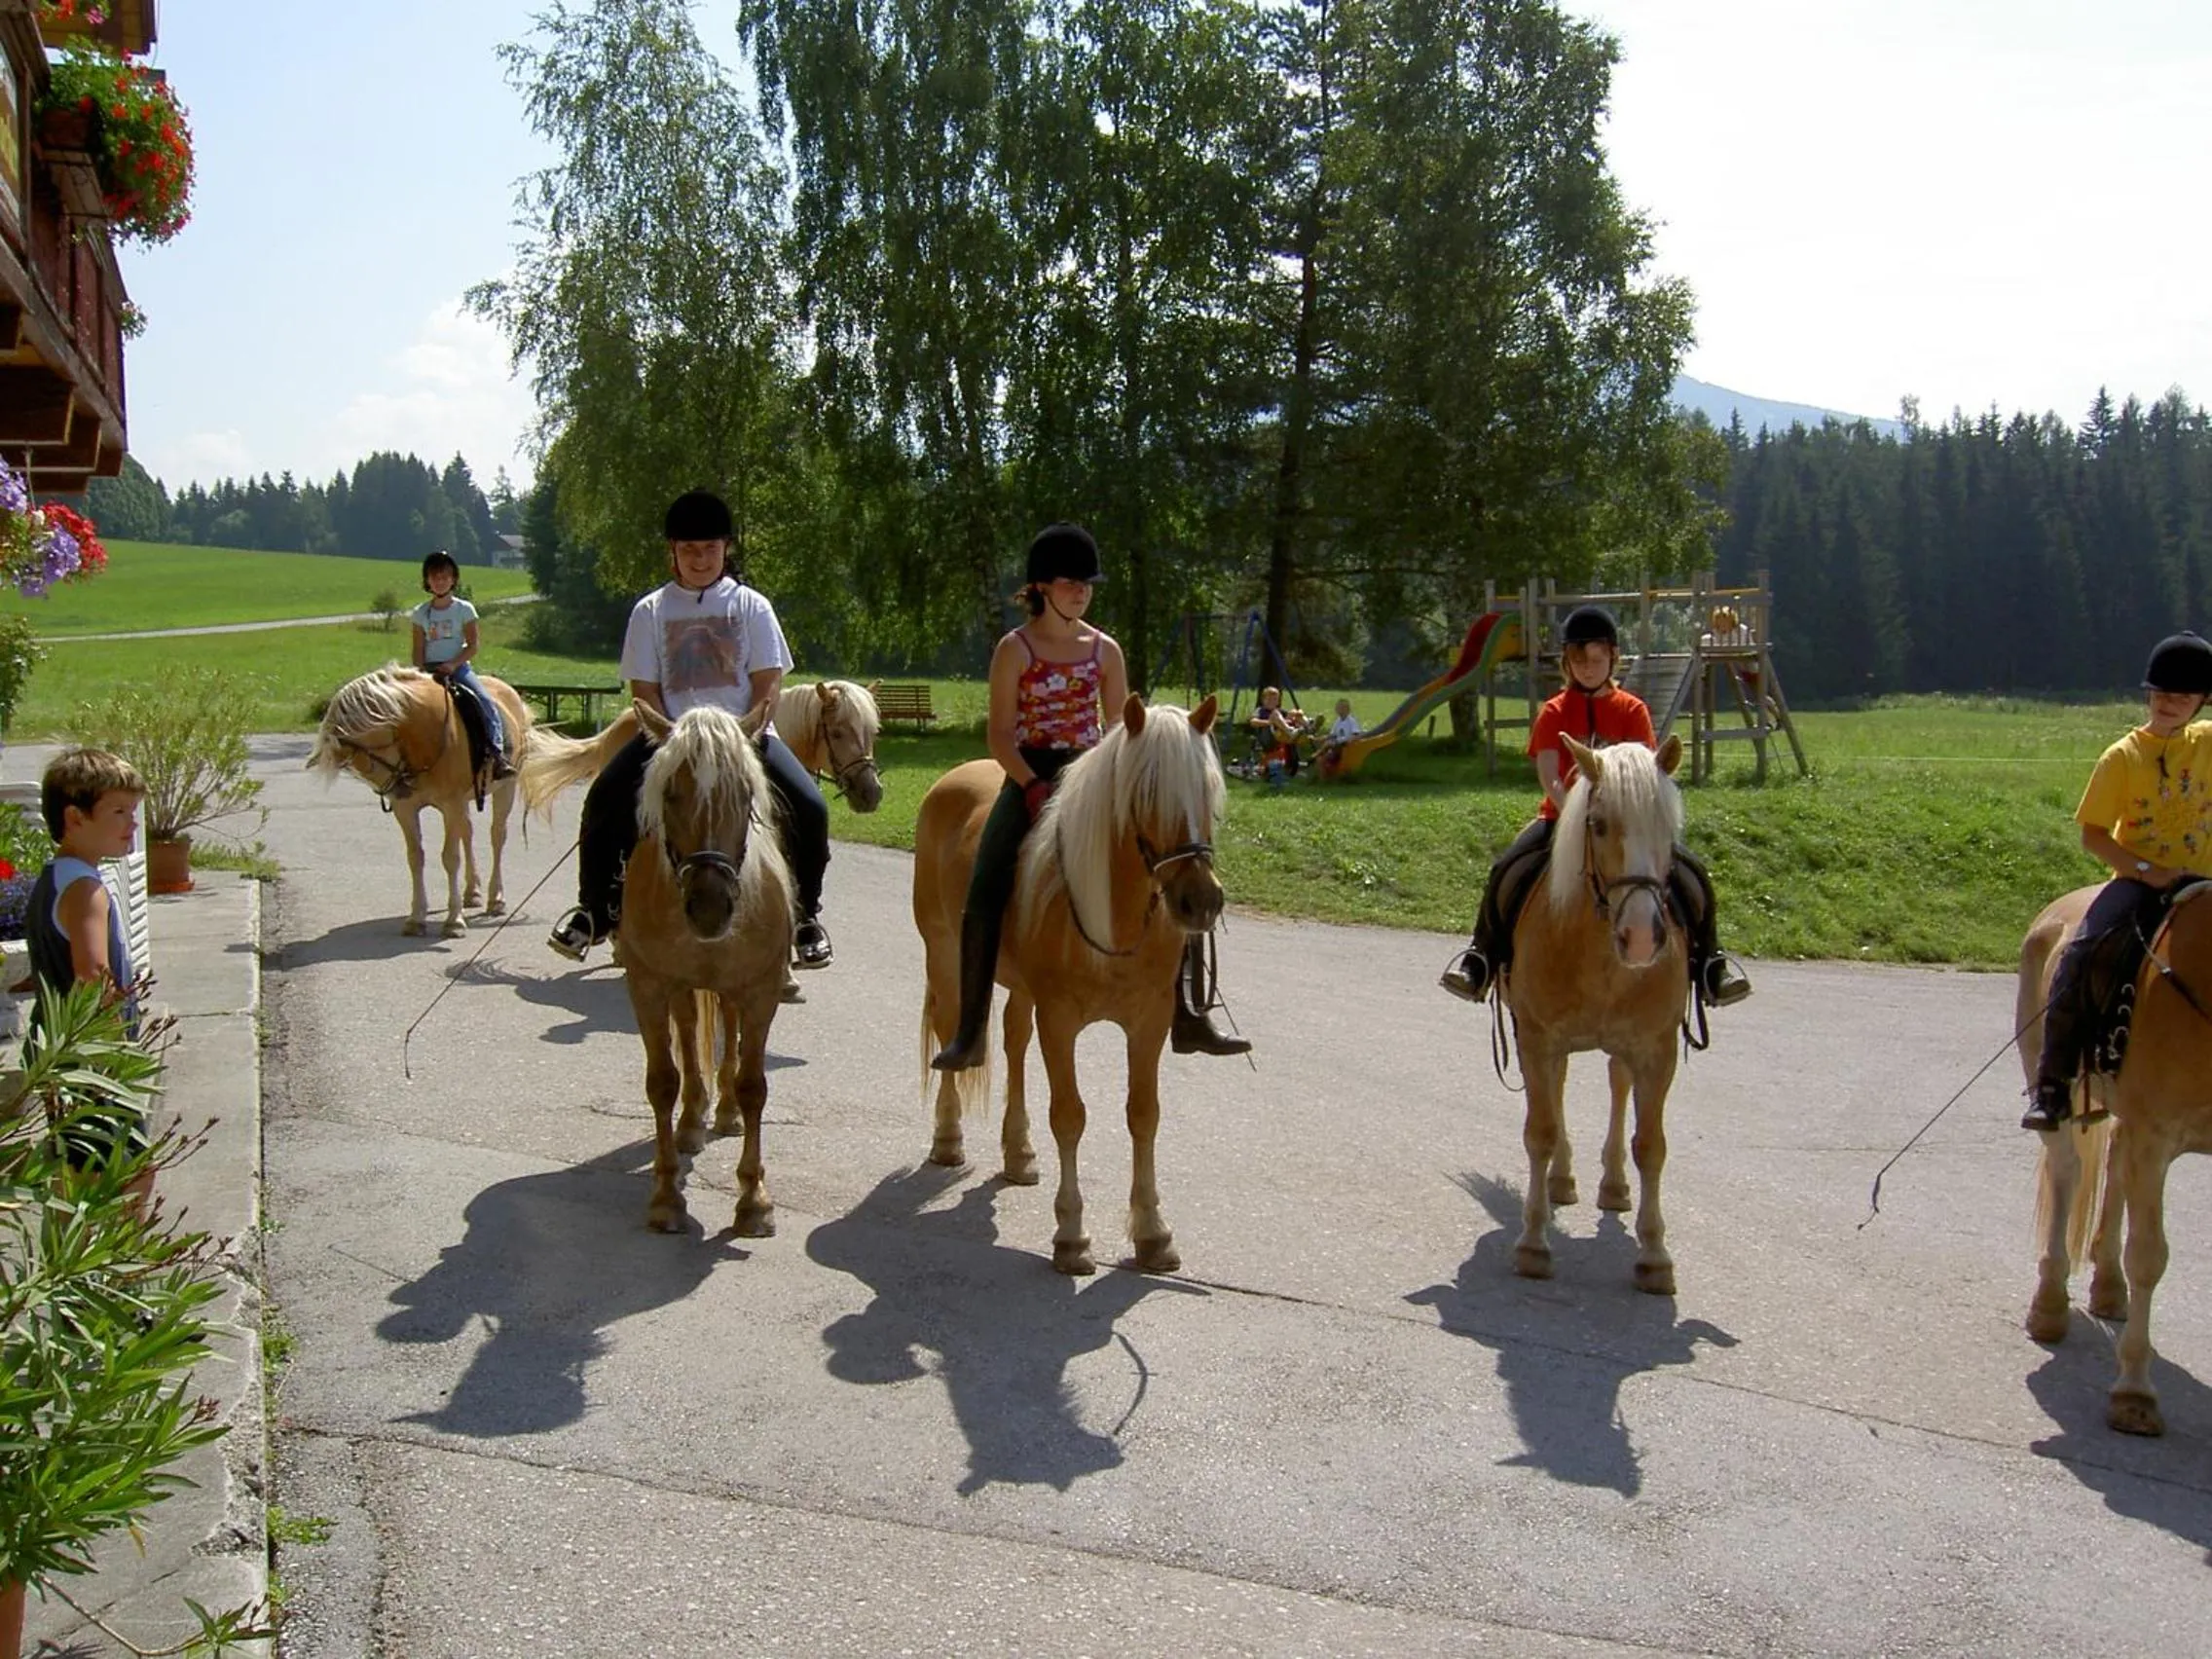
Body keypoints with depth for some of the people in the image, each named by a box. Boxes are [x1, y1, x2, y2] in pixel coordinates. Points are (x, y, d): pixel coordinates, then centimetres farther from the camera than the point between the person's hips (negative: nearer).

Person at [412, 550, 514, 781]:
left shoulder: (464, 609, 5)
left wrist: (452, 665, -16)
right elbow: (418, 651, 8)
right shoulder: (421, 613, 10)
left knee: (487, 702, -27)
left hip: (459, 667, -2)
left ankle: (498, 753, -36)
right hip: (429, 670, 2)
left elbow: (472, 646, -1)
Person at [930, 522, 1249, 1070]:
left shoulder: (1104, 650, 9)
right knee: (985, 893, -21)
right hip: (1030, 779, -3)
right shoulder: (1015, 649, -1)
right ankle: (969, 1034, -15)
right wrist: (1035, 787, -19)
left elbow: (1119, 729, 12)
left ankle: (1187, 1018, -3)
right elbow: (999, 735, -5)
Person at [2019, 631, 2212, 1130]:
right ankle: (2052, 1082, -22)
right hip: (2136, 881, -2)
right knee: (2080, 953, -28)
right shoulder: (2123, 757, -1)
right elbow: (2092, 835, -2)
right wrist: (2147, 871, -14)